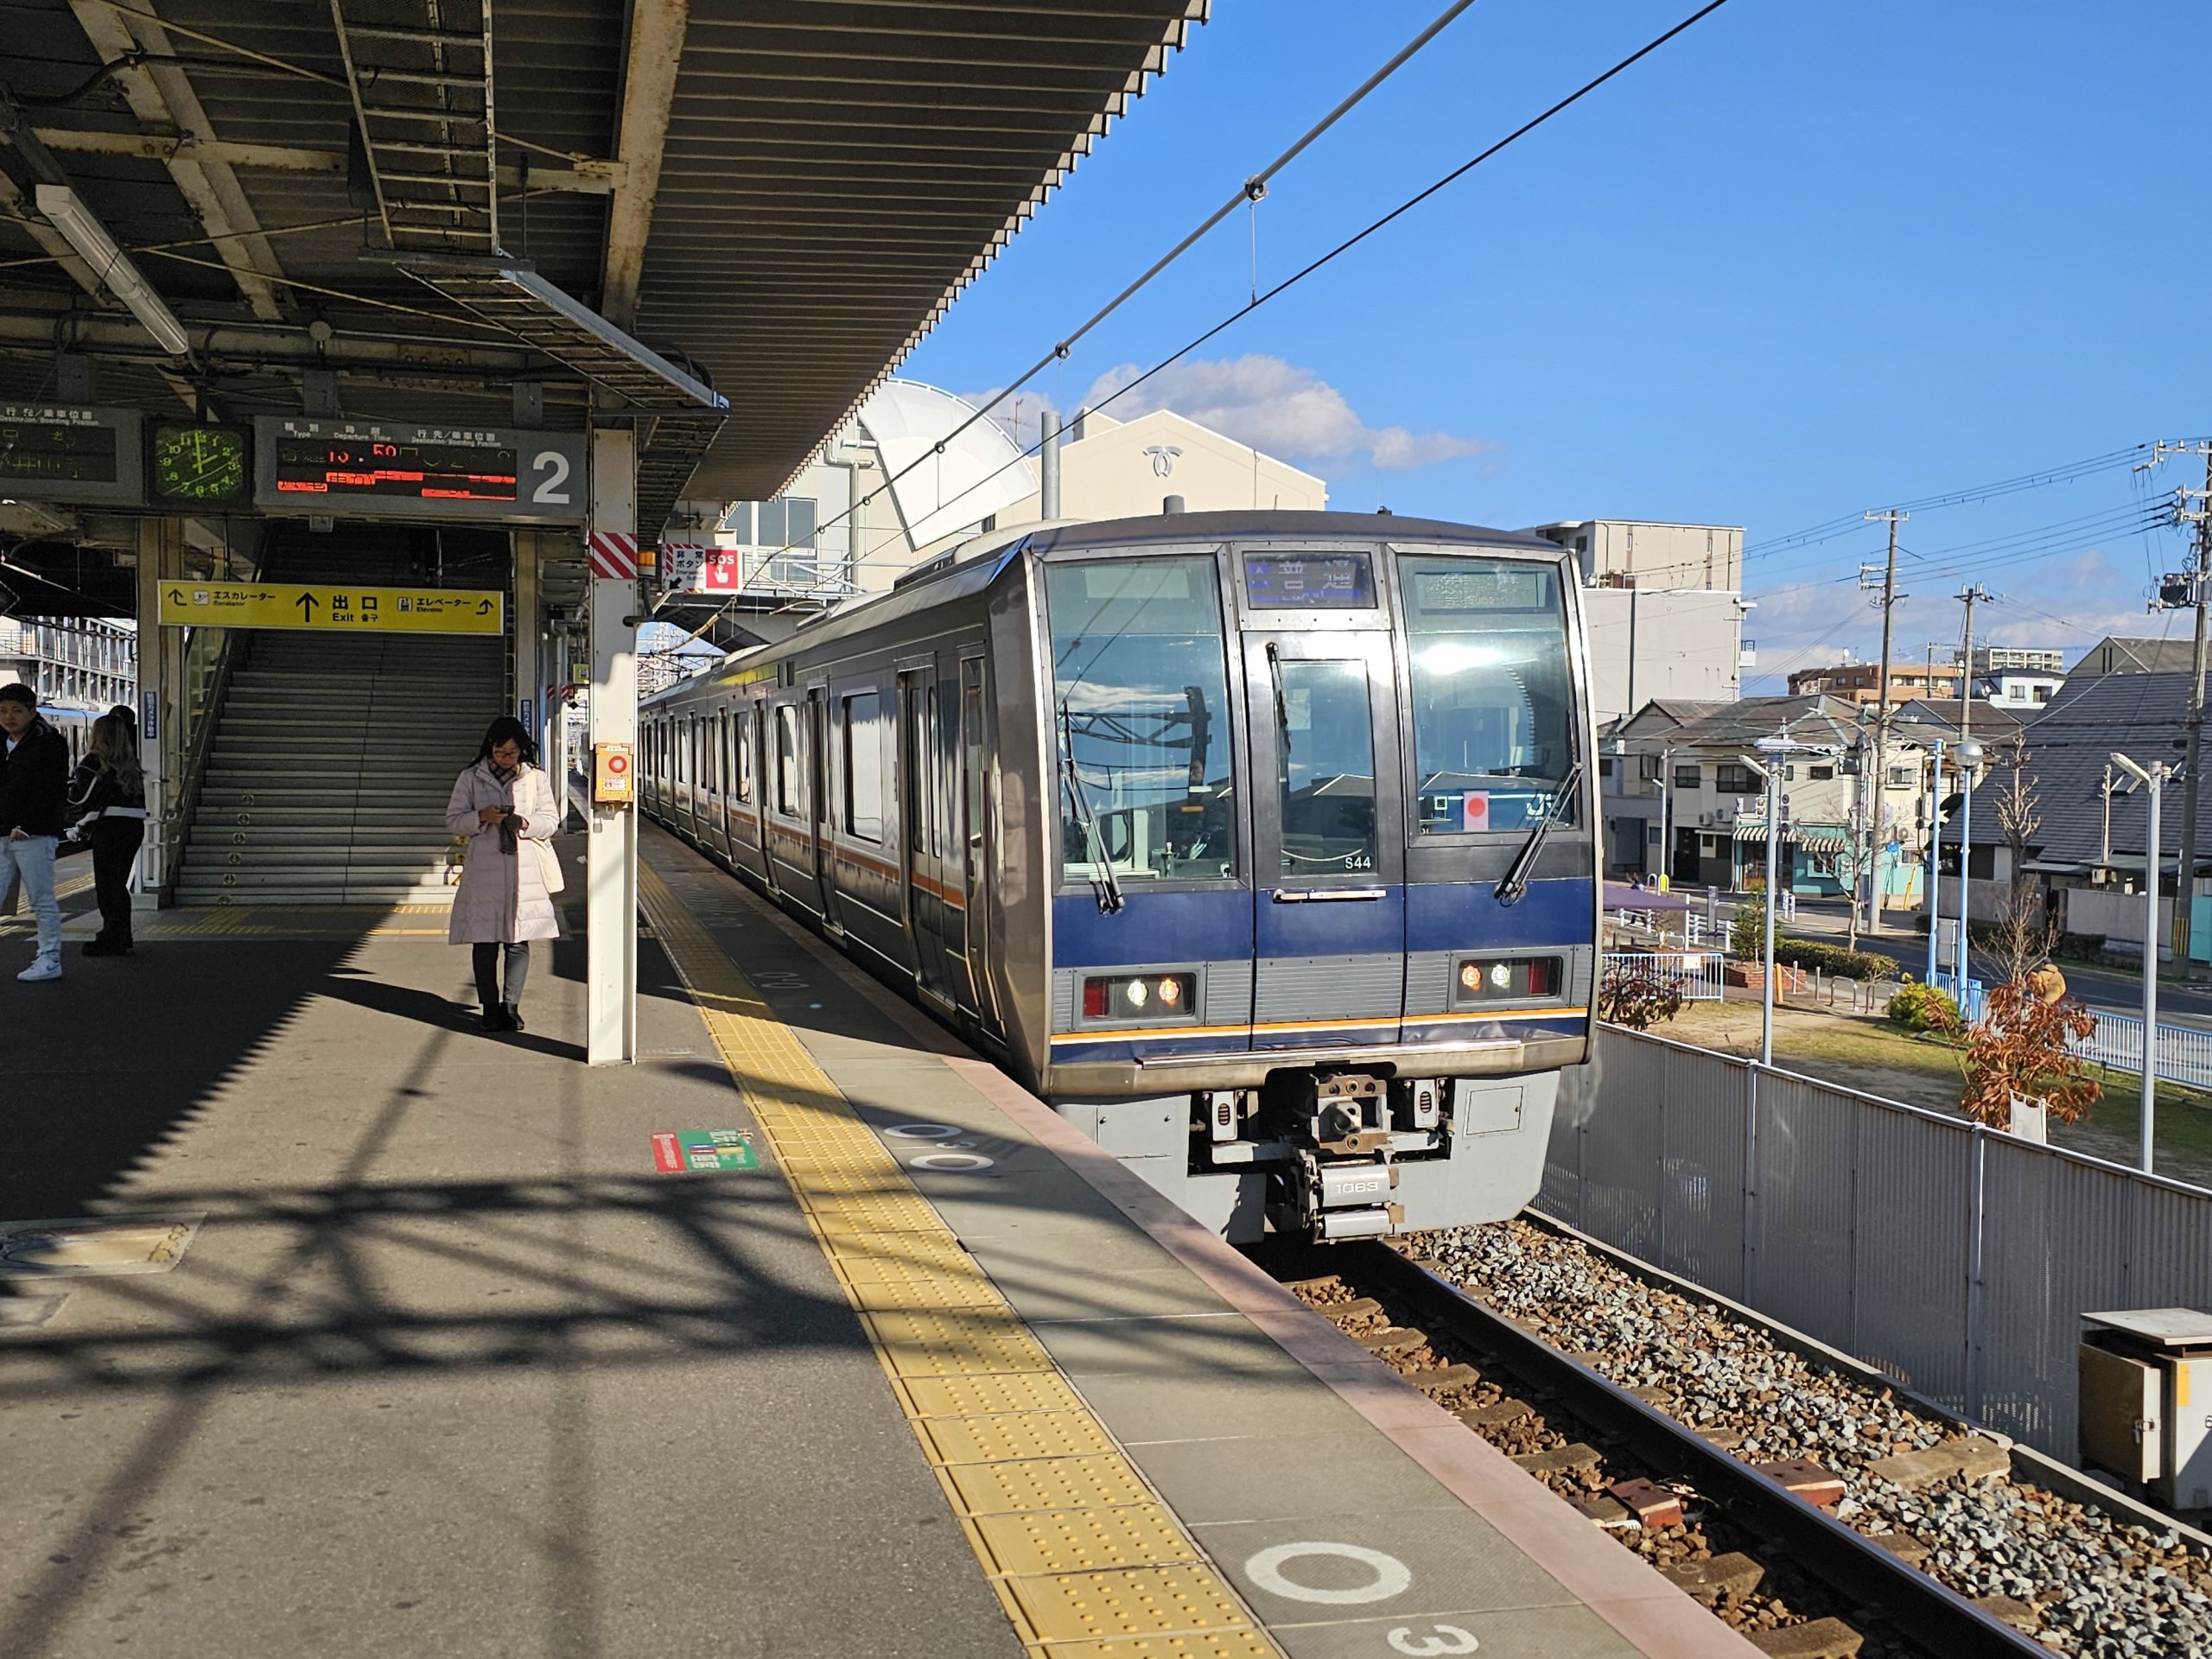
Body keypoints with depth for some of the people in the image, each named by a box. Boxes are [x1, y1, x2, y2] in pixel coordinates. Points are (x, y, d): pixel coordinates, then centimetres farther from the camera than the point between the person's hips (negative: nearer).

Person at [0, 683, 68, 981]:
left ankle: (50, 959, 2)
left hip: (34, 836, -7)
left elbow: (54, 793, -10)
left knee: (41, 899, -3)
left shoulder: (50, 744, -3)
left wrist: (25, 826, -16)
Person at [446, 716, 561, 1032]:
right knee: (485, 941, 0)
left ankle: (511, 1006, 11)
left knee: (518, 941, 1)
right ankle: (490, 1006, 10)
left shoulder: (536, 778, 7)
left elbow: (551, 821, 8)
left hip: (524, 871, 0)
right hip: (483, 870, 0)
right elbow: (453, 820, 6)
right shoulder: (471, 778, 6)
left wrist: (525, 823, -12)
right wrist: (481, 817, -13)